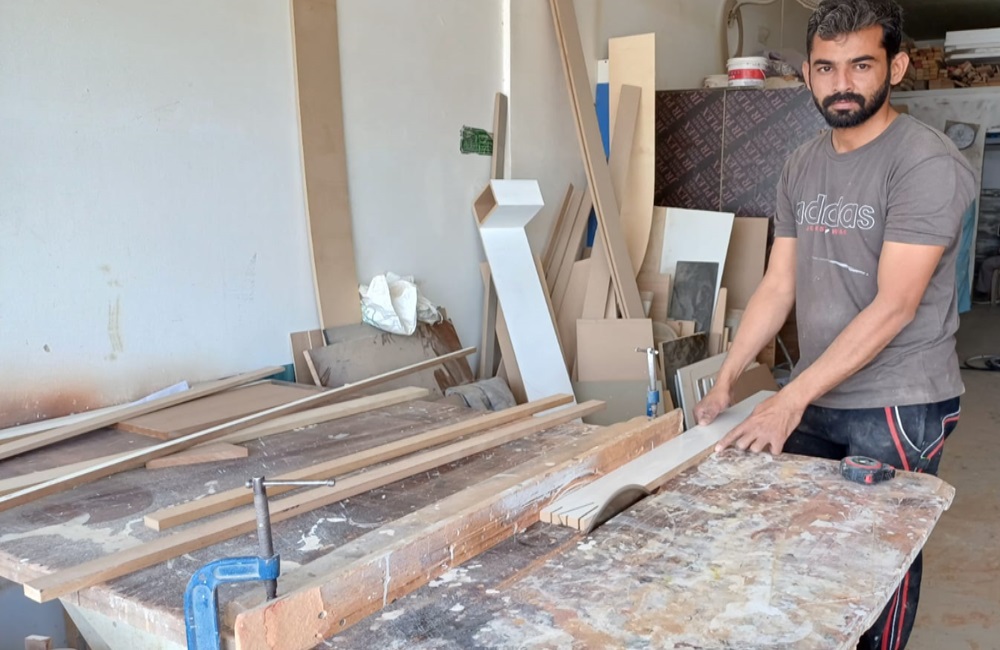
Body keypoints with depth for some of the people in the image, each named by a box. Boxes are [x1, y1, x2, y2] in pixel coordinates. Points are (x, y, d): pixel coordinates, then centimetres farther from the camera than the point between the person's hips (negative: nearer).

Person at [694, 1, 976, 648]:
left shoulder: (927, 163, -14)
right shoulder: (803, 166, 7)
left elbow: (894, 306, -20)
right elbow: (778, 286, 8)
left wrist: (790, 401, -22)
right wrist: (725, 382, 0)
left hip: (899, 406, -6)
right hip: (814, 399, 6)